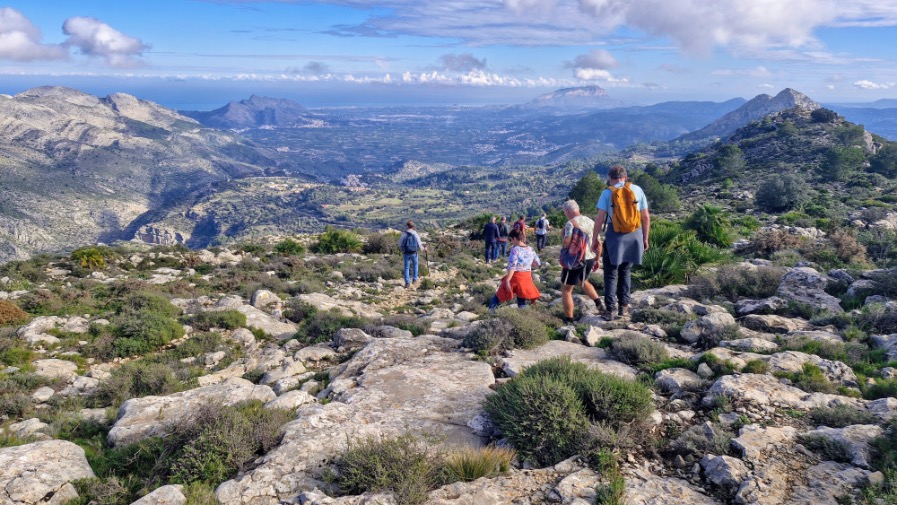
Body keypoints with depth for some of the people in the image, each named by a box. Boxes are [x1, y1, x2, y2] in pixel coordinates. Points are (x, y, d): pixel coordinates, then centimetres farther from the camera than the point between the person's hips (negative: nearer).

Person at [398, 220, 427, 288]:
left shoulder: (404, 234, -10)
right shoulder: (416, 234, -8)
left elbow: (400, 244, -2)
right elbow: (419, 245, -4)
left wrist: (402, 250, 20)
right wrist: (424, 248, 18)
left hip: (406, 253, -1)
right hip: (414, 253, 1)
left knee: (406, 268, 7)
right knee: (415, 265, 26)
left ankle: (407, 283, -3)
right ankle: (414, 279, 31)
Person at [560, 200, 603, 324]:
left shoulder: (571, 223, -14)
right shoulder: (590, 221, 7)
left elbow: (567, 242, -28)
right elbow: (598, 243, 11)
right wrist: (596, 259, 20)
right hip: (590, 259, 7)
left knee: (566, 290, 6)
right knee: (582, 281, 33)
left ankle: (568, 319, 8)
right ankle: (598, 301, 18)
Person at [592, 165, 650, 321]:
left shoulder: (607, 192, -4)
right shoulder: (637, 190, 3)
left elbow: (600, 218, -8)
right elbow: (646, 217, 4)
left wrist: (595, 238, 2)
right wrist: (645, 238, 13)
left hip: (614, 237, -3)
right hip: (634, 236, 3)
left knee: (611, 274, 7)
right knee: (625, 272, 19)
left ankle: (610, 310, 4)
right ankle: (624, 306, 22)